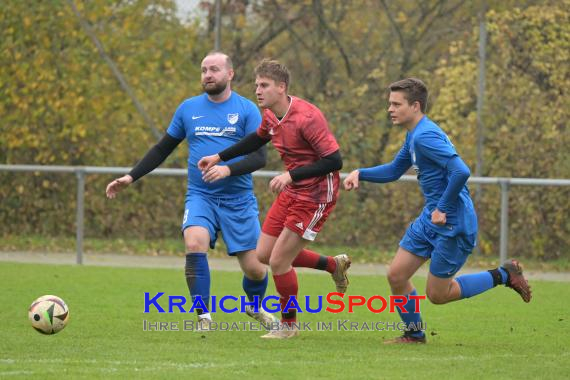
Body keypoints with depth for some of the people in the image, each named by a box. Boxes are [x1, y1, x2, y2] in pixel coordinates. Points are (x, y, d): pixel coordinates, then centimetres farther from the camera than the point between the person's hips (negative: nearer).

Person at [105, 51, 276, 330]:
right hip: (200, 196, 1)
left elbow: (259, 157, -10)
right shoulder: (189, 108, 7)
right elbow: (162, 149, 17)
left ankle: (255, 306, 36)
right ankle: (203, 317, -19)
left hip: (239, 200, -1)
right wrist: (130, 177, 10)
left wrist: (228, 169, -27)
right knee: (195, 243, -29)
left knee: (255, 269, 0)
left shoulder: (247, 110, -2)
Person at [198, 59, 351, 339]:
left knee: (278, 262, -8)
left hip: (315, 196, -9)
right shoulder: (270, 115, 1)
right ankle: (334, 265, 29)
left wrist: (291, 175, -32)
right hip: (291, 192, 9)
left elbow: (334, 161, -27)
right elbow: (258, 139, 24)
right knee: (264, 254, 11)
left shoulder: (307, 118, -26)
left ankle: (288, 325, 15)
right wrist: (219, 157, 18)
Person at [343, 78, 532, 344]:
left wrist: (443, 209, -22)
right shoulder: (414, 135, 12)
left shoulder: (425, 136, -21)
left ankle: (503, 275, 12)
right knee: (396, 276, 7)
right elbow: (394, 170, 26)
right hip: (430, 220, 10)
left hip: (453, 225, -10)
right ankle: (414, 335, 23)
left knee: (437, 295, 0)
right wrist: (360, 174, 10)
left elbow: (461, 172, -31)